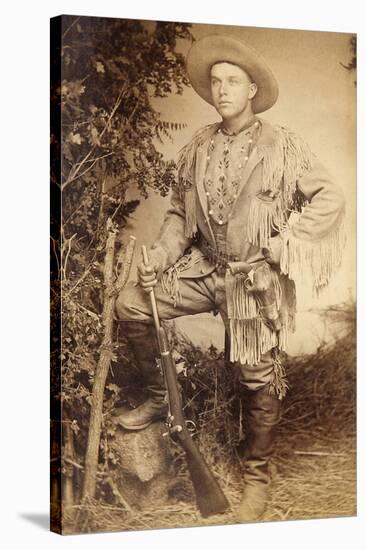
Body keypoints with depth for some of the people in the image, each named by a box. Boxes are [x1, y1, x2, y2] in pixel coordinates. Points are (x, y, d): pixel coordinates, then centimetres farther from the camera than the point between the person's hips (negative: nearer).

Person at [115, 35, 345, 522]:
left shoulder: (282, 147, -9)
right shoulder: (197, 149, 4)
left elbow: (329, 198, -8)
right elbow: (179, 213, 12)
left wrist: (283, 245, -14)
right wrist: (160, 256, -4)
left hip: (255, 277, -5)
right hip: (204, 267, 5)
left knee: (258, 376, -5)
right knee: (130, 305, -3)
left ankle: (258, 474, 15)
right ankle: (159, 397, 17)